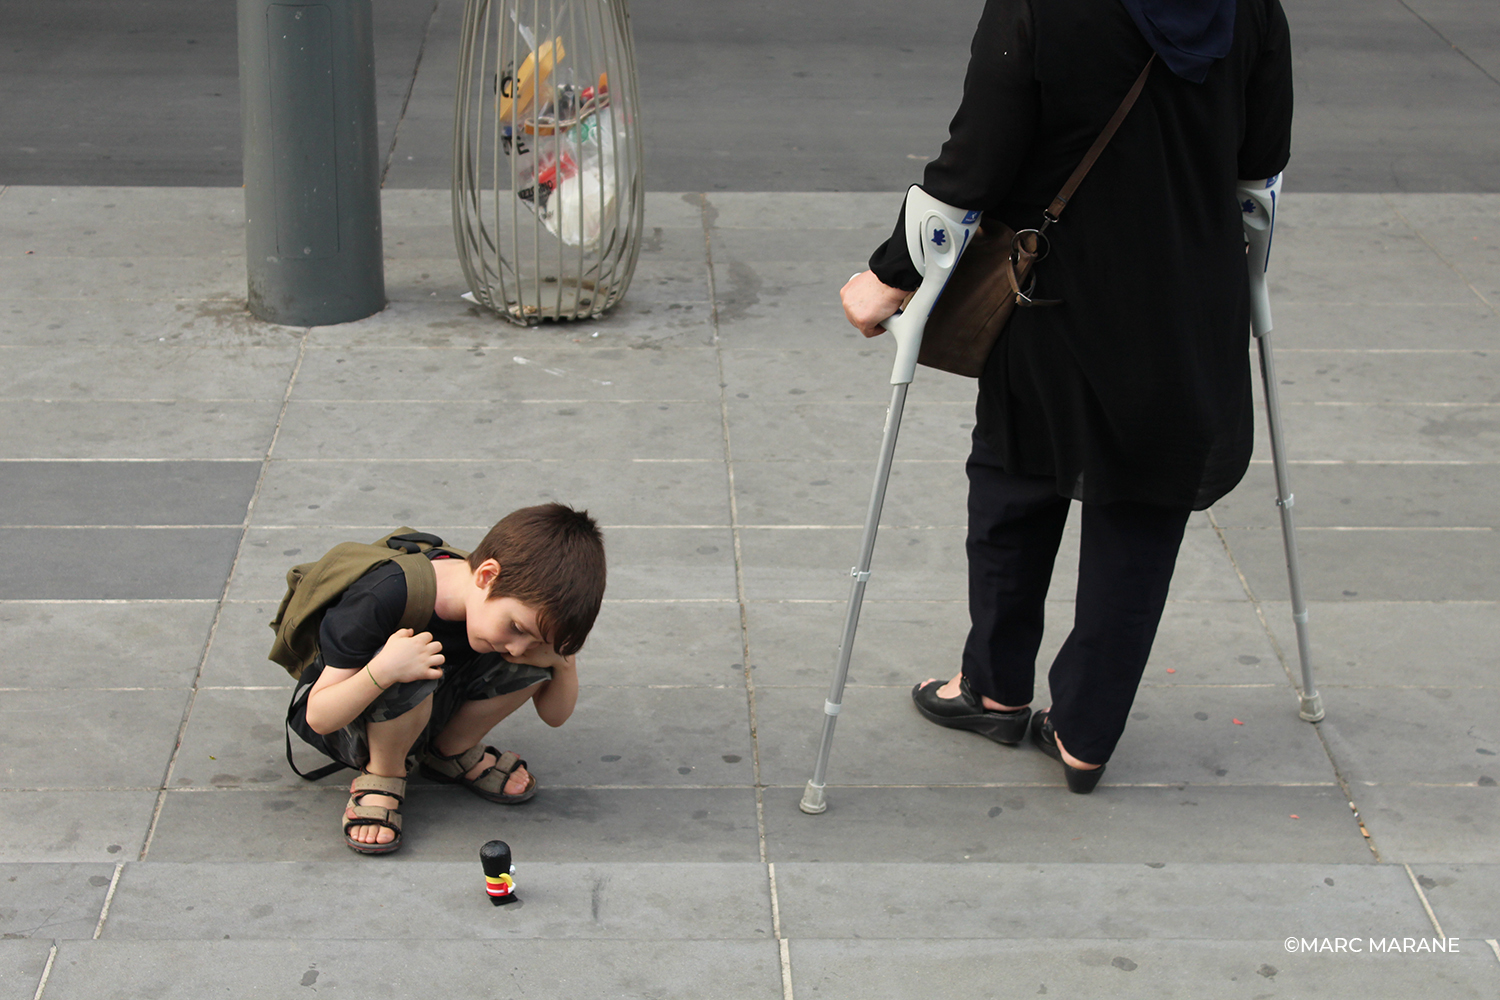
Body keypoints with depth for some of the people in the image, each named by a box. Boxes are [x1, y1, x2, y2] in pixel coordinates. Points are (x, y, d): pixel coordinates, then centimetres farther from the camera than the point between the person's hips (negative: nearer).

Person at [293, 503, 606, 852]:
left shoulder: (526, 603, -16)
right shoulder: (383, 599, -34)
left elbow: (554, 715, -3)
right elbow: (319, 718, -29)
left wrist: (564, 661, -24)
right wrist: (382, 671, -46)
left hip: (424, 714, 5)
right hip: (348, 728, -5)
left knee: (541, 657, -16)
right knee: (413, 675, -39)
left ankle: (451, 752, 6)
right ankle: (382, 776, -9)